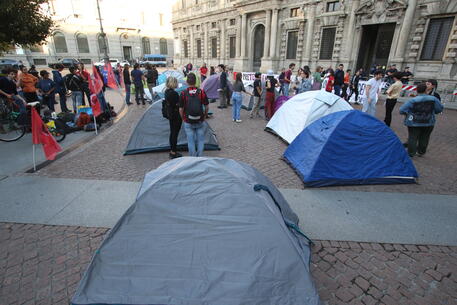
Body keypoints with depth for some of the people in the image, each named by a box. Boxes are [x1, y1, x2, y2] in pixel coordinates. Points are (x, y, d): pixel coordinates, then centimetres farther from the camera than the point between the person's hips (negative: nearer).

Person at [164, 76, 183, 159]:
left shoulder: (166, 92, 6)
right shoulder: (174, 93, -23)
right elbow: (178, 106, -21)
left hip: (170, 115, 9)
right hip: (176, 116, -9)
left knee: (172, 133, 17)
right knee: (175, 133, 0)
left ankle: (172, 151, 28)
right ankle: (173, 153, 9)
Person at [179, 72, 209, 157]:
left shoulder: (183, 93, -9)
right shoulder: (201, 92, -7)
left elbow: (180, 109, -5)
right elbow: (206, 107, 0)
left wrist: (183, 118, 12)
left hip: (188, 122, -1)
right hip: (200, 121, 1)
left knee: (191, 141, 11)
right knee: (200, 140, 15)